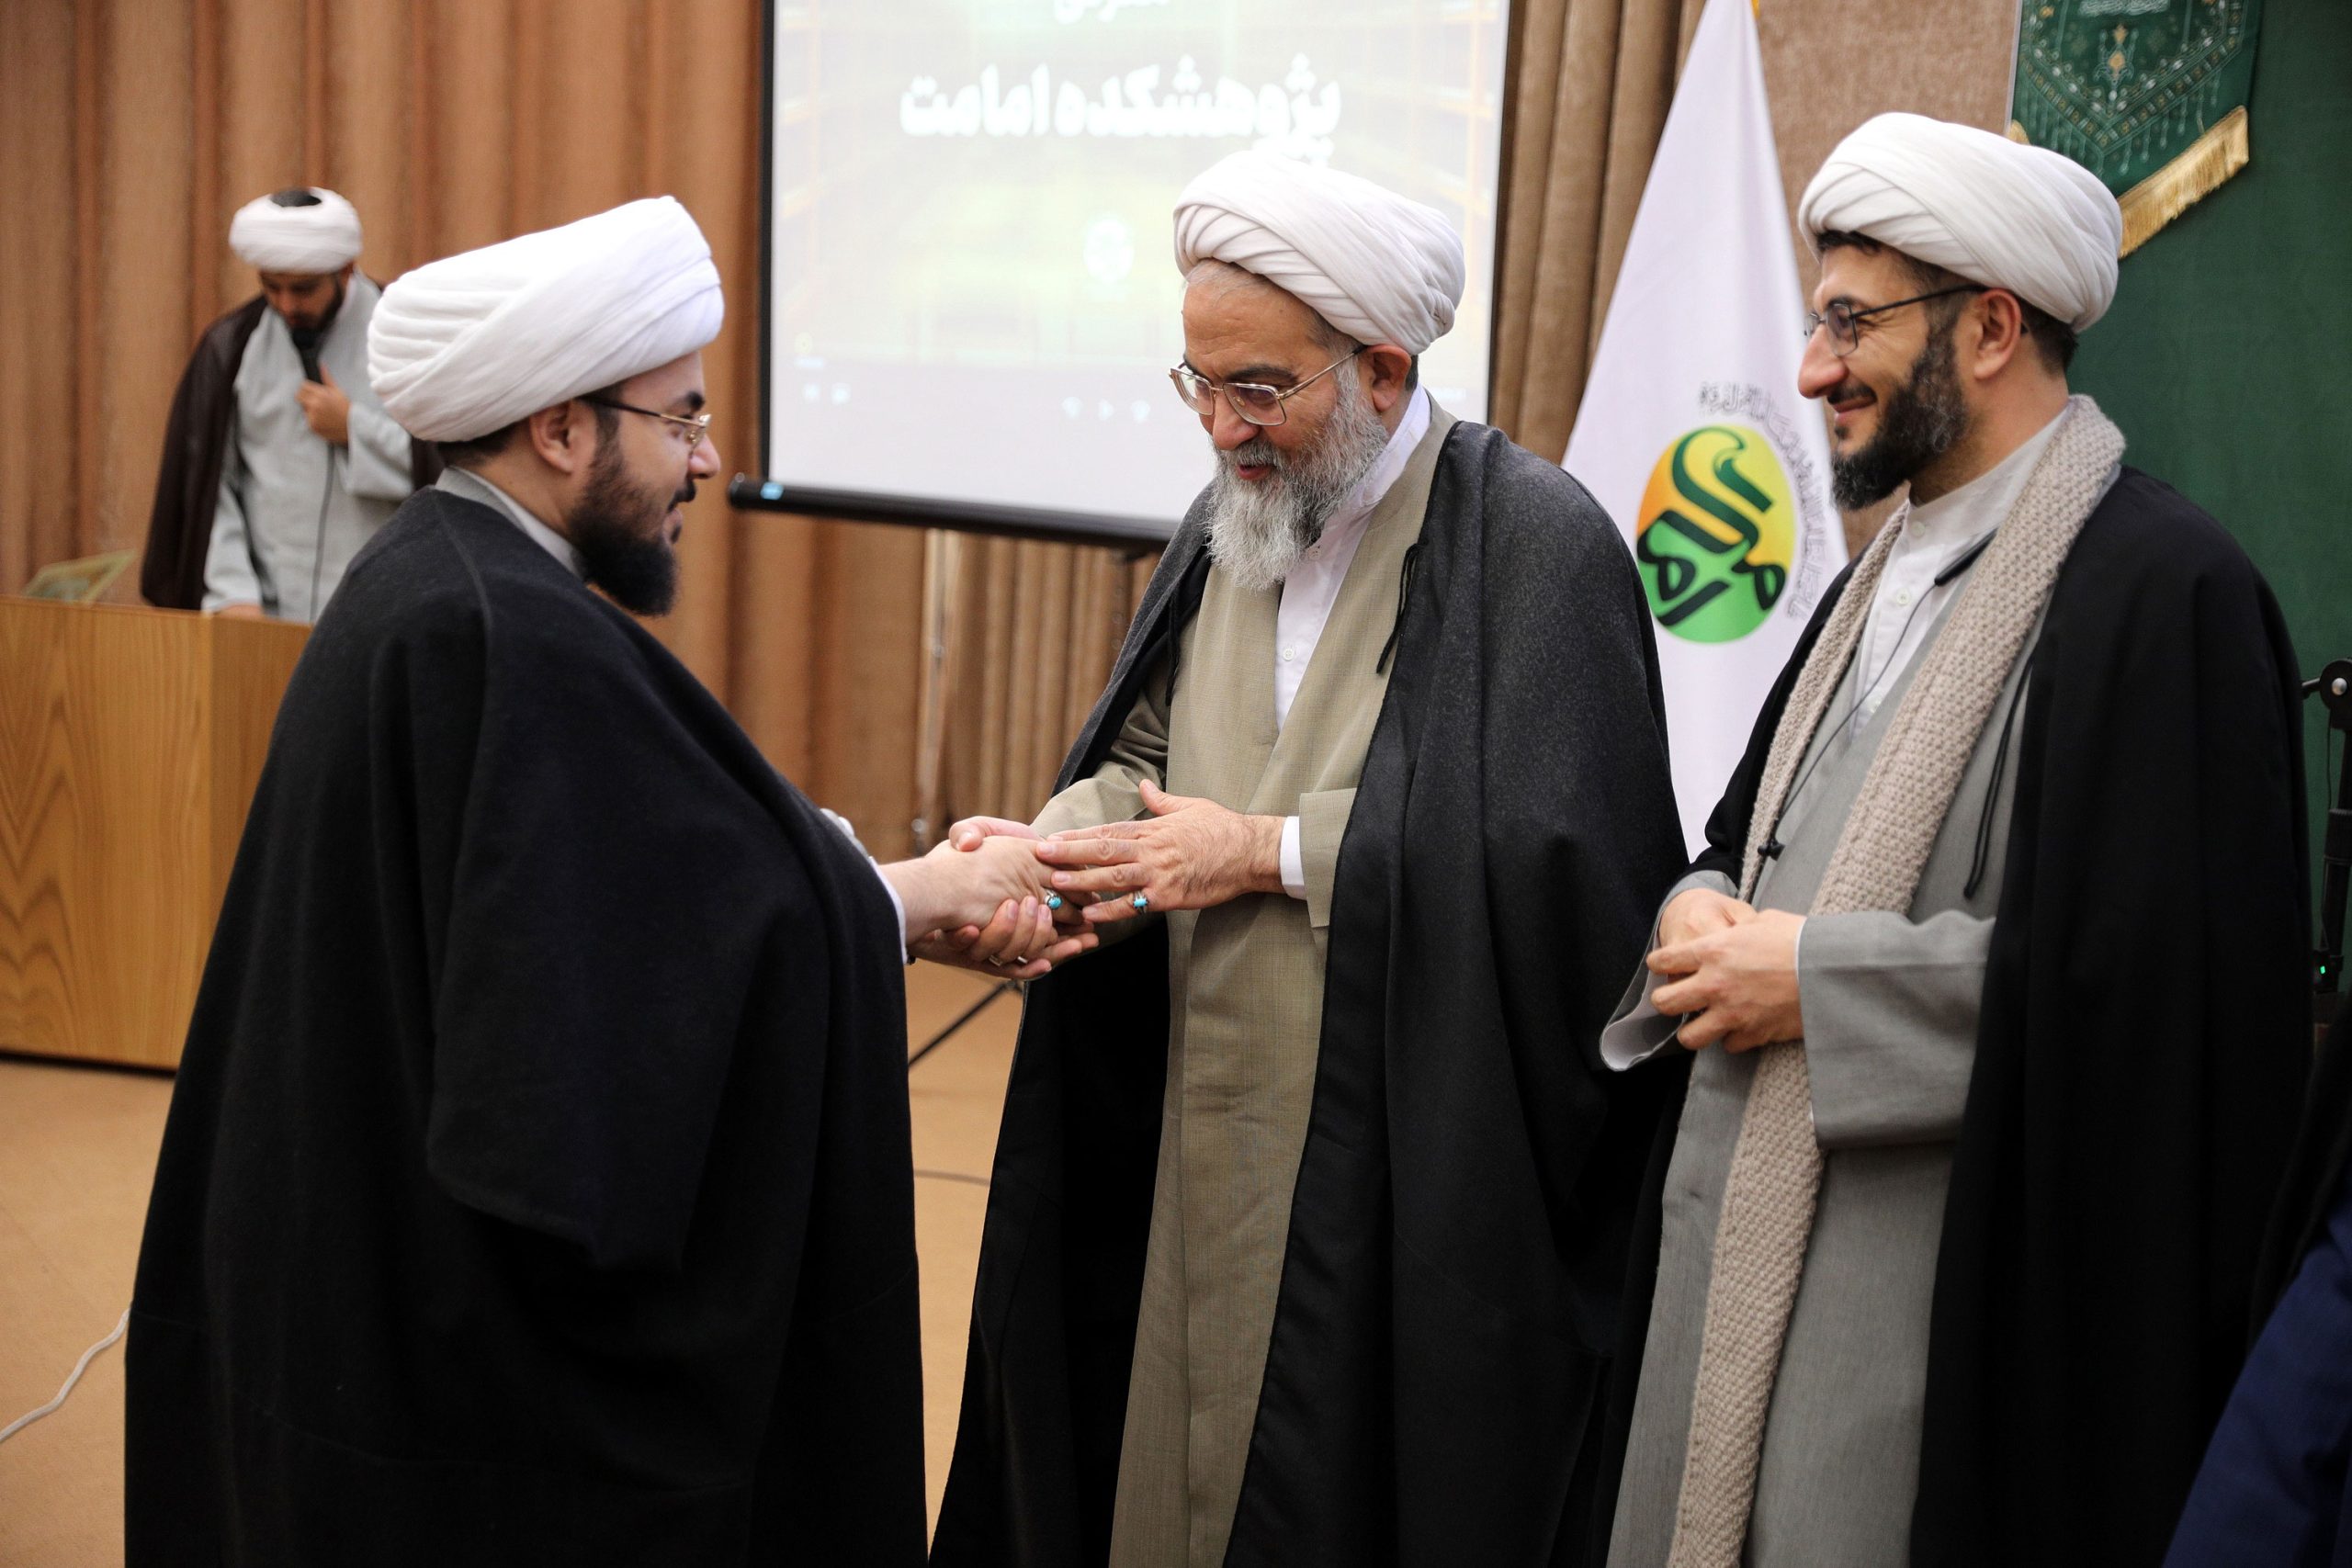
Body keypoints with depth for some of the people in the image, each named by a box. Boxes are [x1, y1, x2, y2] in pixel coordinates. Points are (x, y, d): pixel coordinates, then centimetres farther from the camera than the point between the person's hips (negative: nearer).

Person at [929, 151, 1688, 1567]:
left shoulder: (1538, 544, -13)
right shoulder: (1234, 520, 10)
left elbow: (1561, 853, -20)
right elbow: (1149, 754, 12)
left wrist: (1272, 854, -17)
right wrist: (1047, 841, -10)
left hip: (1409, 1170, -6)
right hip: (1195, 1135, 6)